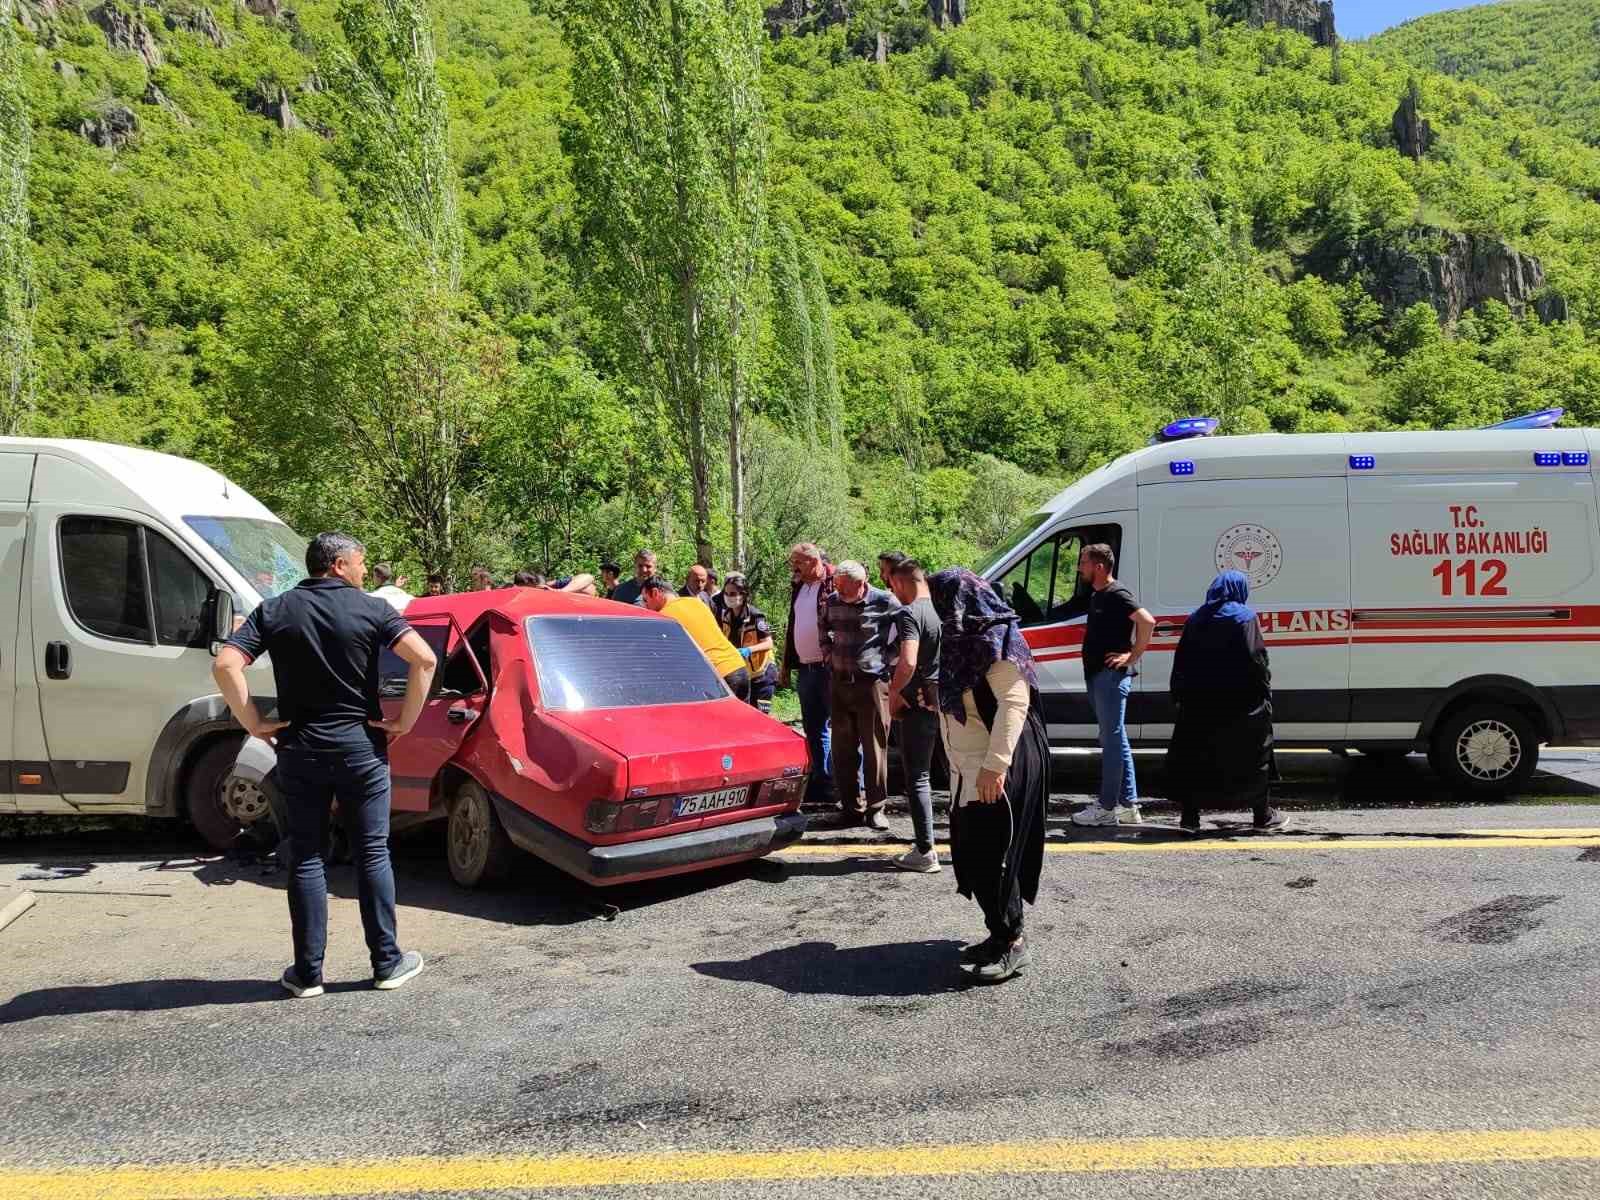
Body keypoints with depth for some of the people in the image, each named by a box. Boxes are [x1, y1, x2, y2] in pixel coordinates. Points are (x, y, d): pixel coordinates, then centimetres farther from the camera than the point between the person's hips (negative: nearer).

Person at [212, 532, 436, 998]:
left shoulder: (275, 611, 2)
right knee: (372, 854, 8)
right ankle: (387, 962, 14)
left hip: (300, 750, 2)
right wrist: (406, 720, -8)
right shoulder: (371, 609, -4)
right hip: (361, 746, -1)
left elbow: (225, 666, -10)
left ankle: (308, 972, 13)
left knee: (305, 859, 9)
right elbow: (423, 658, -17)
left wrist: (253, 723, -3)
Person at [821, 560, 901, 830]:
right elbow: (825, 631, 24)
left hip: (873, 684, -5)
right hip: (839, 683, 5)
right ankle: (850, 807, 18)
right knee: (842, 749, 8)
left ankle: (875, 808, 11)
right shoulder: (833, 602, 5)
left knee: (875, 749, 1)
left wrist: (886, 661, -4)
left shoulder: (885, 603, -10)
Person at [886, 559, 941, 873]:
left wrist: (893, 693, -10)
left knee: (917, 777, 2)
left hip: (921, 703, -7)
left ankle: (925, 853, 3)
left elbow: (908, 663, -26)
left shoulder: (911, 613, -14)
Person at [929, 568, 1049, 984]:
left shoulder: (995, 640, -15)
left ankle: (1012, 943, 7)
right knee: (969, 852, 12)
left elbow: (1014, 703, -24)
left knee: (991, 855, -5)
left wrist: (994, 766, -28)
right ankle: (1001, 934, 23)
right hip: (970, 770, 10)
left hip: (998, 771, -10)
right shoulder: (963, 639, 14)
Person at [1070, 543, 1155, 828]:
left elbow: (1147, 621, -24)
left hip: (1112, 675, -10)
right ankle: (1128, 805, 20)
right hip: (1097, 674, 10)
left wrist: (1132, 656, -19)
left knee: (1112, 741, -5)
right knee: (1117, 741, 13)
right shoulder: (1096, 595, 16)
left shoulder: (1116, 594, -13)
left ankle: (1107, 808, -1)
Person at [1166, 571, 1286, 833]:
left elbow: (1181, 660, 9)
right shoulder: (1245, 616, -5)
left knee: (1194, 757, 7)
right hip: (1239, 703, -3)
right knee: (1252, 756, 9)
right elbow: (1256, 658, -13)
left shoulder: (1196, 618, 9)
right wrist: (1265, 691, -5)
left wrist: (1178, 696, 13)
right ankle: (1263, 814, 17)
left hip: (1198, 702, 4)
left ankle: (1190, 816, 4)